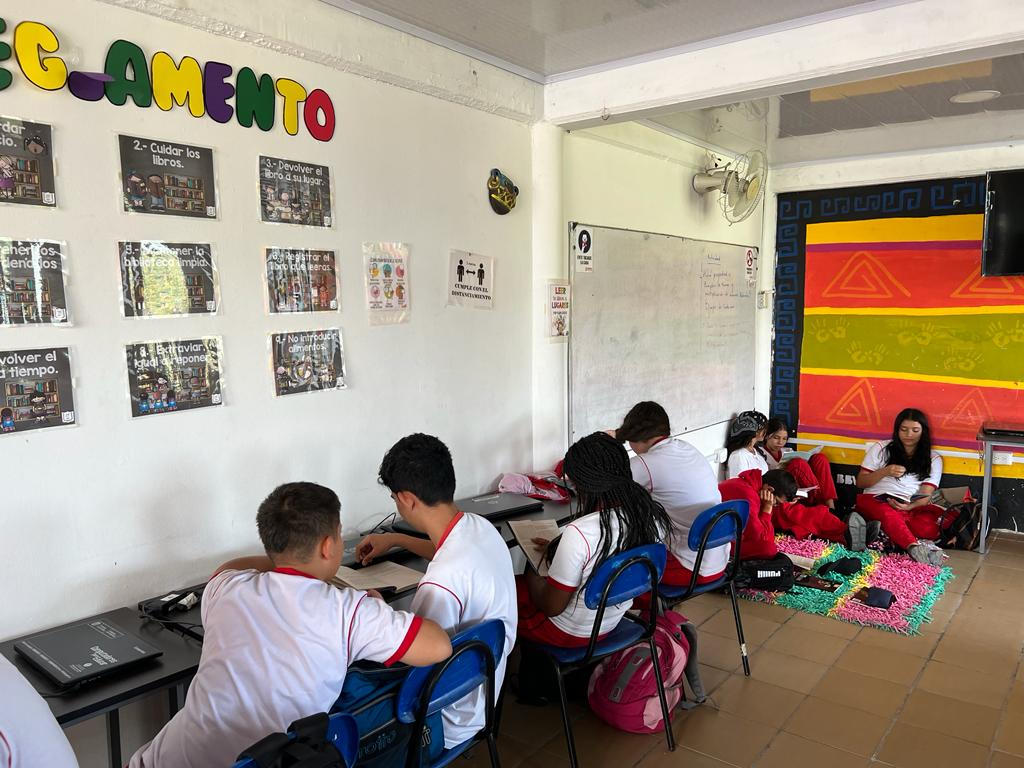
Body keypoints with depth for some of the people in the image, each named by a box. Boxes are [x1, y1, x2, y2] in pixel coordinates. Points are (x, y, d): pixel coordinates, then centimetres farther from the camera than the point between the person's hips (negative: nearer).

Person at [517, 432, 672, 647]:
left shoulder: (579, 532, -34)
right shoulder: (653, 517, -13)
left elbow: (552, 606, -22)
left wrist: (531, 571, -4)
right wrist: (556, 549, 11)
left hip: (571, 633, -7)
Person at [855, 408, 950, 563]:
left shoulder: (933, 459, 15)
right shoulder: (880, 448, 13)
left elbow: (925, 495, 4)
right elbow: (860, 482, 11)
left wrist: (909, 506, -19)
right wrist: (885, 471, -7)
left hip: (911, 508, 2)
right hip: (876, 500, -2)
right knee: (888, 513, -41)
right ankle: (914, 547, -62)